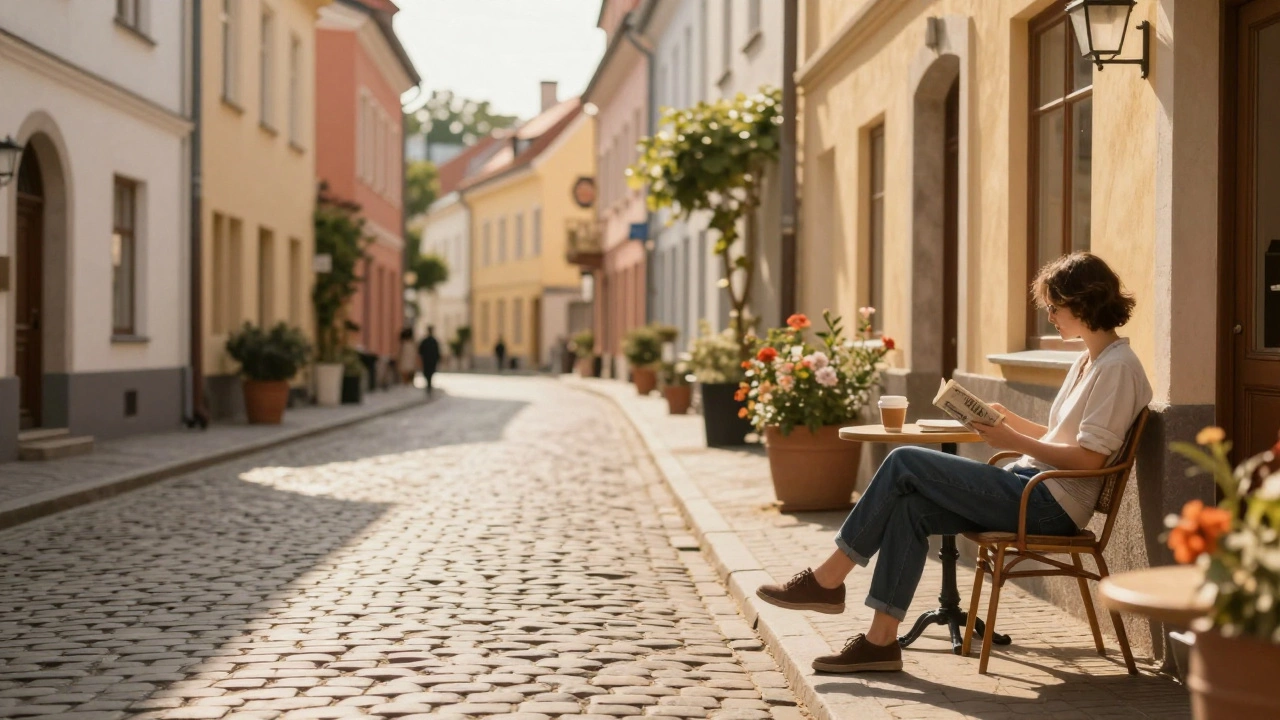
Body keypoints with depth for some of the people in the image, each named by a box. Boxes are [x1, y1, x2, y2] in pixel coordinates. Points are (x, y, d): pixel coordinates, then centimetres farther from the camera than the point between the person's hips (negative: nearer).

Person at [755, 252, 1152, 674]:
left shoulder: (1117, 367, -10)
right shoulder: (1087, 362, 19)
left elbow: (1089, 458, -17)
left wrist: (1013, 441, -14)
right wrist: (1012, 420, 9)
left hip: (1051, 503, -9)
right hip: (1032, 486, 9)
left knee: (905, 463, -14)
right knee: (909, 509, -11)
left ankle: (827, 581, -6)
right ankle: (881, 639, -12)